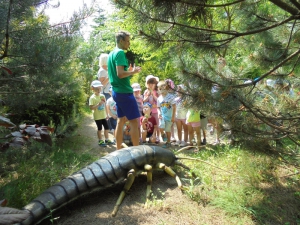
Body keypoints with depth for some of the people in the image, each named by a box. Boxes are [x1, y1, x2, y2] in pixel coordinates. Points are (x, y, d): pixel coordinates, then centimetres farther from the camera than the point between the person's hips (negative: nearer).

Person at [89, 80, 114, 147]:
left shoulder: (102, 96, 5)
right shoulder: (92, 98, -12)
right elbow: (91, 107, -18)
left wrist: (106, 114, 14)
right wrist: (98, 104, -28)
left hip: (103, 116, 6)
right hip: (97, 116, -6)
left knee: (106, 127, 12)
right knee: (99, 128, 3)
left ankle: (107, 140, 28)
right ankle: (100, 141, 18)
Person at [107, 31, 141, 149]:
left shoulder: (111, 53, 16)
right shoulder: (120, 53, -13)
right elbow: (120, 74, -23)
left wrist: (129, 71, 14)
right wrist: (133, 71, -8)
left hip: (116, 91, 10)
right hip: (124, 92, -10)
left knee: (121, 121, 13)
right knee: (134, 122, -4)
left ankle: (119, 150, 19)